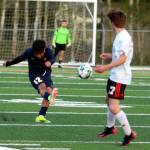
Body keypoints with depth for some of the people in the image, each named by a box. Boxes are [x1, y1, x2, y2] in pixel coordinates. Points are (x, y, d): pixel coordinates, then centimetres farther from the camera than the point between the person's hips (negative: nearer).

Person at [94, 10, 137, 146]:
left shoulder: (124, 37, -20)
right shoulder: (120, 36, 10)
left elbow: (122, 59, -27)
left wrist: (105, 67, -30)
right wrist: (110, 56, 33)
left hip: (120, 77, -11)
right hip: (115, 75, 11)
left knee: (114, 107, -15)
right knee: (109, 100, 25)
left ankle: (129, 133, -8)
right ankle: (110, 128, 45)